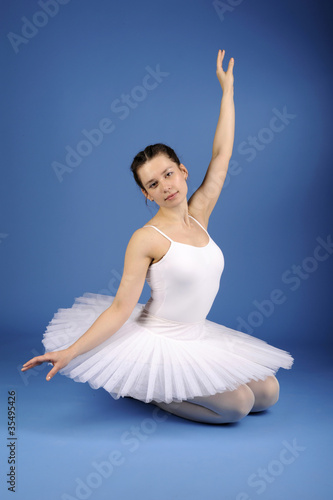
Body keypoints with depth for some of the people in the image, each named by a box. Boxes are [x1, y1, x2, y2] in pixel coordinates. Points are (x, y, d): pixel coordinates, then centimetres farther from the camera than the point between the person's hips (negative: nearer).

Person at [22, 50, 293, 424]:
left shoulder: (198, 215, 0)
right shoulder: (146, 239, -17)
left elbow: (222, 154, 4)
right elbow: (120, 308, -17)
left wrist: (227, 90, 9)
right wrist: (69, 353, -25)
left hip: (196, 338, 7)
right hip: (156, 341, -7)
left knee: (268, 393, 7)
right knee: (236, 404, -16)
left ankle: (156, 384, 17)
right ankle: (142, 387, 2)